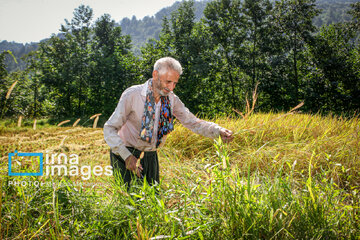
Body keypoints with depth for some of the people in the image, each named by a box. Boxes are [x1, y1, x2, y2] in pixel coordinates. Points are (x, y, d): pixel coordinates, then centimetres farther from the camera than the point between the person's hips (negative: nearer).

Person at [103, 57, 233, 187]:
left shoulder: (171, 99, -2)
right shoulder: (132, 95, -17)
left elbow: (192, 122, -1)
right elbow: (109, 129, -15)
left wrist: (218, 130, -19)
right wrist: (126, 156, -27)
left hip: (150, 157, 5)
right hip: (125, 154, -4)